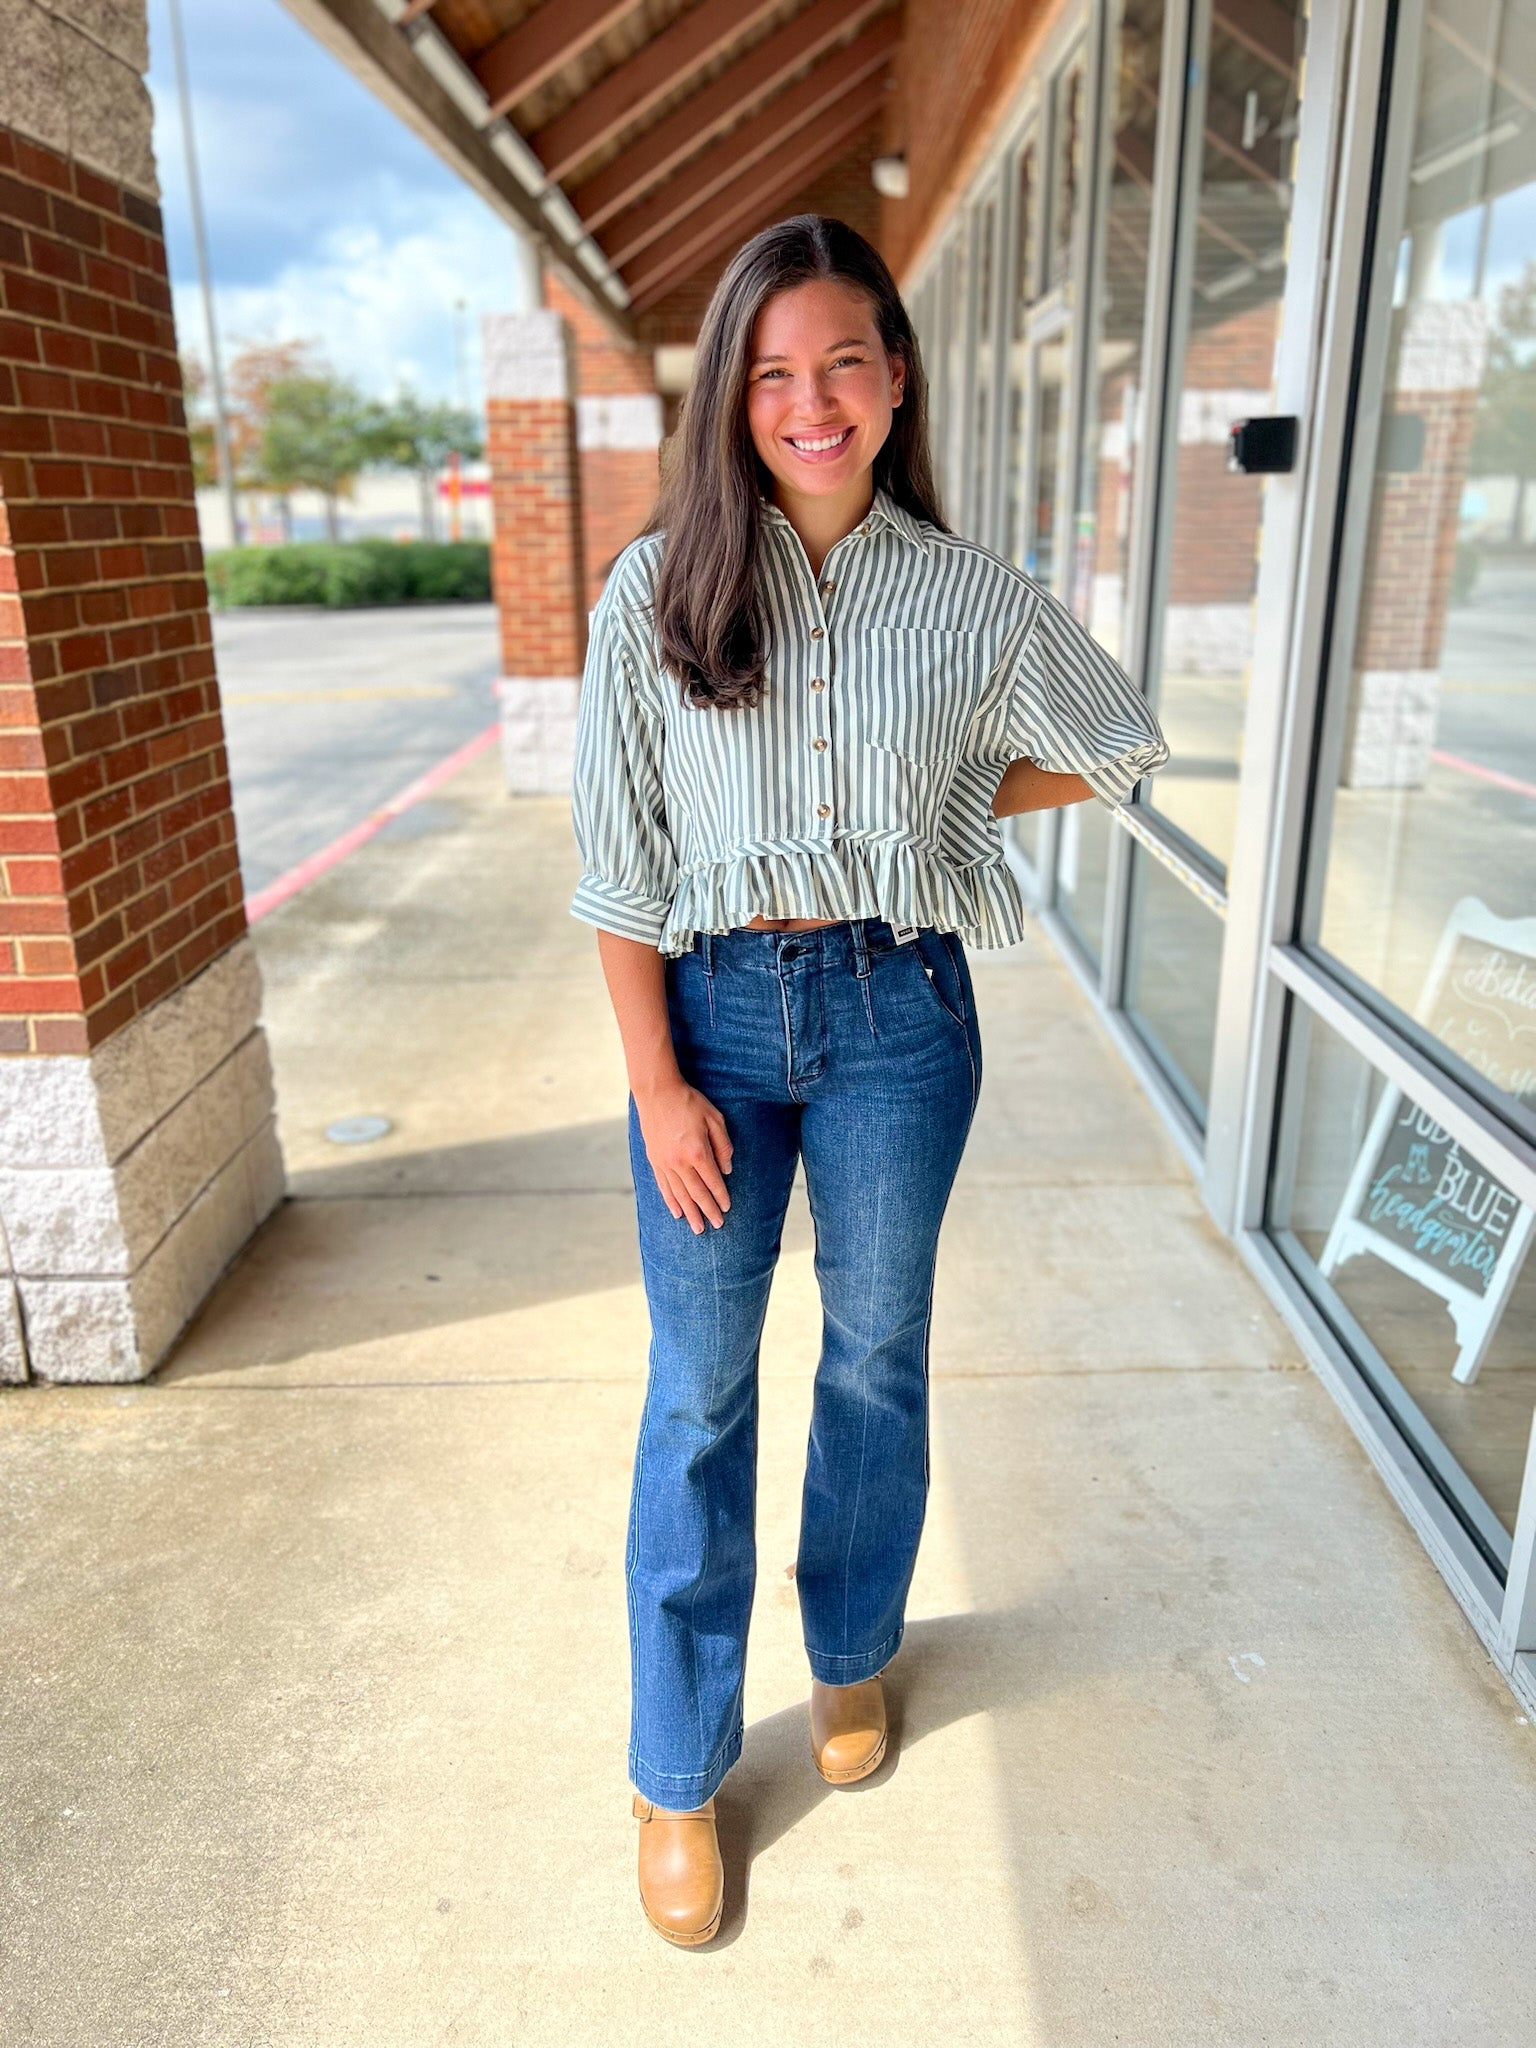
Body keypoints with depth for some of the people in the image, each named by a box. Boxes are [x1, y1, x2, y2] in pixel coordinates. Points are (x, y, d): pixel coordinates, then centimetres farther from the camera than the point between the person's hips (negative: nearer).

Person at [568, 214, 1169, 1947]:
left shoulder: (967, 595, 0)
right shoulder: (659, 589, -4)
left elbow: (1112, 749, 14)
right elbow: (618, 860, -5)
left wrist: (936, 813, 4)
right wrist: (658, 1082, -9)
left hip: (897, 1014, 1)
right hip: (711, 1010, -1)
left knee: (877, 1356, 15)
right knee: (698, 1393, 7)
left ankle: (853, 1655, 43)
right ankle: (679, 1774, 27)